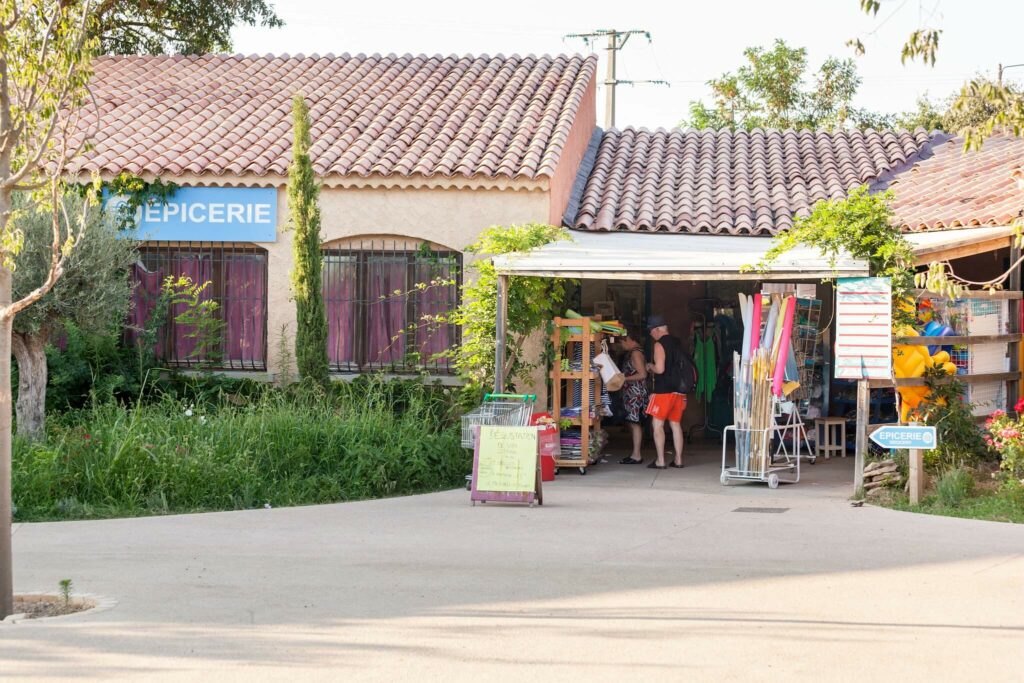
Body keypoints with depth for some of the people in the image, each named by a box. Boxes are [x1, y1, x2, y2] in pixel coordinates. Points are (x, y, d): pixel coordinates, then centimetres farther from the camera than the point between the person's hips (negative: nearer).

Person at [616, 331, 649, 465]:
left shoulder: (635, 353, -12)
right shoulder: (631, 353, 17)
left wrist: (624, 379, -17)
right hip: (631, 393, 10)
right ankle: (636, 454, 13)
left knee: (634, 423, -9)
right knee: (633, 423, 10)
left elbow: (642, 374, -18)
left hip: (636, 392, -10)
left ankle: (636, 456, -9)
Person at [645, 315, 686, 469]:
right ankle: (678, 459, 12)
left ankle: (660, 461, -5)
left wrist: (650, 367, 2)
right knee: (676, 424, 12)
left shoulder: (659, 344, -11)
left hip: (663, 391, -7)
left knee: (657, 424, -2)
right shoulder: (678, 343, 12)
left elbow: (660, 368, -20)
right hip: (679, 390, 7)